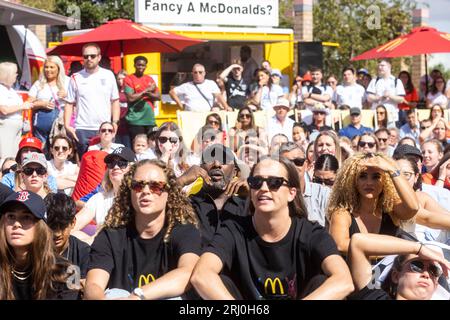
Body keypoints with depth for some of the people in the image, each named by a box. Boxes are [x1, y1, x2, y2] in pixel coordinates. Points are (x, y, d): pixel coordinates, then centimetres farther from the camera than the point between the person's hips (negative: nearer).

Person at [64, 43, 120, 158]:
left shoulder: (109, 75, 8)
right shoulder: (76, 78, 6)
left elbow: (115, 101, 10)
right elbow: (69, 104, 6)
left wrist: (115, 122, -1)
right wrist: (67, 125, -5)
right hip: (83, 130, -1)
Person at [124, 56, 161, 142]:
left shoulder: (149, 79, 14)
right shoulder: (129, 79, -1)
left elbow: (158, 96, 9)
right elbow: (130, 98, -13)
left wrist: (148, 94, -11)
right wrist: (146, 90, -9)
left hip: (150, 119, 5)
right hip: (136, 121, -5)